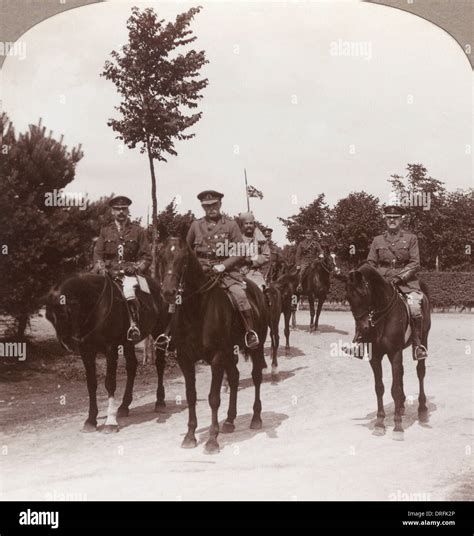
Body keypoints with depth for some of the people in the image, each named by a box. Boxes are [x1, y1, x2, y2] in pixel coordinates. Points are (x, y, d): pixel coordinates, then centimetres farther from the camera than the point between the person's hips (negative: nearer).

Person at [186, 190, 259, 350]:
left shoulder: (231, 225, 4)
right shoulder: (196, 225, 11)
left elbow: (240, 253, 0)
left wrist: (223, 265, -12)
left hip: (227, 270, -2)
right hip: (201, 272, 2)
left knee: (240, 295, -24)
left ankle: (251, 333, -11)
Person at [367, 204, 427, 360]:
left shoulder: (410, 238, 7)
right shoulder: (378, 240, 14)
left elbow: (415, 264, 0)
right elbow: (370, 263, 13)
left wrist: (398, 277, -13)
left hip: (406, 280, -2)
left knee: (415, 307, -26)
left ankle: (417, 344, -10)